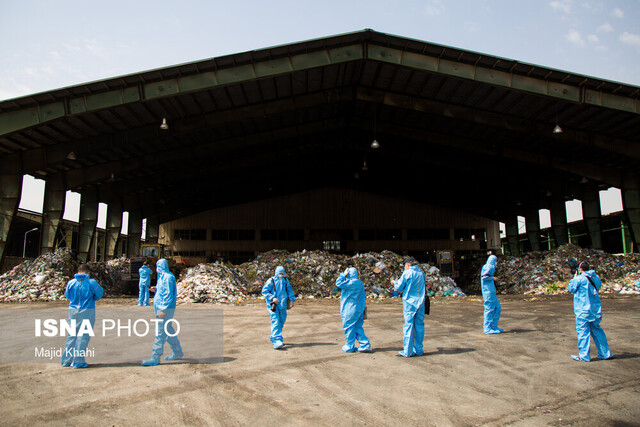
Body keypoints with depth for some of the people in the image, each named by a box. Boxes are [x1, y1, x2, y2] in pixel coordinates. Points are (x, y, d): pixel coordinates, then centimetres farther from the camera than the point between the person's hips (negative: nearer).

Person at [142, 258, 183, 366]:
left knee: (160, 333, -8)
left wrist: (163, 310, -22)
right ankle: (177, 352, 26)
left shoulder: (168, 277, -15)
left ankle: (155, 358, -4)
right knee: (168, 331, 16)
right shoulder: (162, 276, 16)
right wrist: (156, 289, 8)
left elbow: (169, 294, -20)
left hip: (165, 309, -10)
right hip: (161, 308, 10)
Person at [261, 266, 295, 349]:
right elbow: (264, 291, -8)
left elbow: (290, 290, 16)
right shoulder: (271, 281, -4)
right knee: (275, 322, -15)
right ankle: (276, 341, -20)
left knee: (281, 322, 12)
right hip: (273, 305, -6)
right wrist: (272, 298, -18)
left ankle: (273, 338, 30)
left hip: (282, 305, 6)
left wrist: (291, 299, 1)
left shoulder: (285, 280, 11)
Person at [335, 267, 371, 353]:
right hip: (359, 309, 9)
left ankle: (350, 347, 13)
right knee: (358, 328, 14)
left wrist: (343, 275, -10)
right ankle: (365, 344, 11)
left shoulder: (352, 283, -20)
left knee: (349, 328, 4)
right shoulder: (359, 282, 11)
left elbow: (338, 284, -19)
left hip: (351, 310, -9)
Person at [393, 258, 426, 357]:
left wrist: (395, 282, 16)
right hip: (420, 302, 5)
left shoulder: (407, 273, -8)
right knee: (419, 325, 9)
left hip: (409, 302, -4)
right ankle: (418, 350, 14)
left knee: (408, 325, 0)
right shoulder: (421, 273, 7)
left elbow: (399, 287, -6)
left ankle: (408, 351, 2)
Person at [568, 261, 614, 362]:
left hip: (583, 310, -7)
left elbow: (571, 288, -2)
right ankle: (605, 353, 23)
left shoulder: (579, 279, -14)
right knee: (597, 330, 17)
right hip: (596, 309, 7)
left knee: (583, 331, -1)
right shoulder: (596, 277, 6)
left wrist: (575, 278, 9)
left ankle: (584, 355, 3)